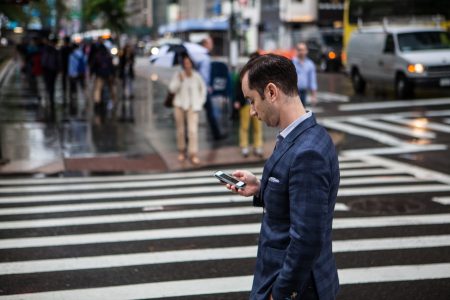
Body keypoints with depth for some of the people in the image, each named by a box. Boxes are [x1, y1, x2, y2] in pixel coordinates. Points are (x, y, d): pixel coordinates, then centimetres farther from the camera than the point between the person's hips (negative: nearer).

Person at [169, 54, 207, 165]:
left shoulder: (196, 76, 2)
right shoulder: (178, 75, -2)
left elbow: (203, 88, 15)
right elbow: (172, 88, -11)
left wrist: (200, 102, 8)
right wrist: (180, 81, -26)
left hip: (192, 107, 0)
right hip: (180, 106, 0)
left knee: (193, 130, -10)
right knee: (180, 130, 5)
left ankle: (193, 154, -8)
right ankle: (182, 151, 21)